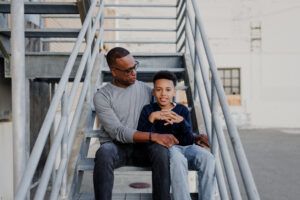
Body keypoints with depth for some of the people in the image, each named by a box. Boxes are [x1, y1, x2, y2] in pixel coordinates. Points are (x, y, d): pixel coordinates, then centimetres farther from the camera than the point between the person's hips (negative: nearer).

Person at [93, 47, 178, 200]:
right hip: (118, 147, -2)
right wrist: (153, 137, -24)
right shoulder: (102, 96, -2)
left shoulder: (146, 90, 9)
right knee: (104, 152, -37)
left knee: (161, 150, -32)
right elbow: (117, 132, -13)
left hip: (143, 147, 2)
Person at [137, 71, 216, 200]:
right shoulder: (148, 110, 10)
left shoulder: (182, 110, 13)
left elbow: (188, 141, 2)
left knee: (208, 158, -28)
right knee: (177, 159, -37)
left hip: (185, 147, 3)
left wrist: (182, 121, -16)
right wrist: (152, 118, -18)